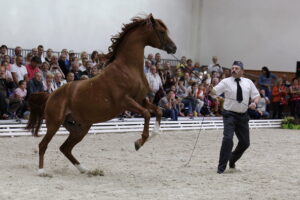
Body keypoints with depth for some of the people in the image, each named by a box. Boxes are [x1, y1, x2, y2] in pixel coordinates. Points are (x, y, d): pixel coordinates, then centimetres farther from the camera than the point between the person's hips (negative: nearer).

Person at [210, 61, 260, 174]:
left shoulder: (248, 82, 6)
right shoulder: (226, 82, -4)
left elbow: (257, 95, 11)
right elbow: (214, 91, -15)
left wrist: (254, 103, -11)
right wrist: (210, 88, -38)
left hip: (243, 116, 5)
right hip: (230, 115, -4)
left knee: (245, 143, 12)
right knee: (227, 139, -19)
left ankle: (232, 160, 37)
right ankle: (221, 167, -11)